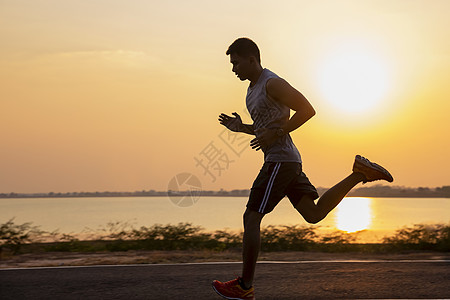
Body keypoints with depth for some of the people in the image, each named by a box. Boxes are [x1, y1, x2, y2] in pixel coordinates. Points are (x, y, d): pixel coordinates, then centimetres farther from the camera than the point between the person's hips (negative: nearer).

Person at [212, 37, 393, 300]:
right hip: (288, 161, 10)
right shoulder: (253, 88, 19)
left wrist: (275, 134, -18)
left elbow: (307, 110, -17)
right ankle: (360, 173, 8)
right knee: (313, 214, 7)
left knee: (251, 218, -8)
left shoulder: (273, 83, -12)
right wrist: (241, 128, 12)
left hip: (280, 160, -10)